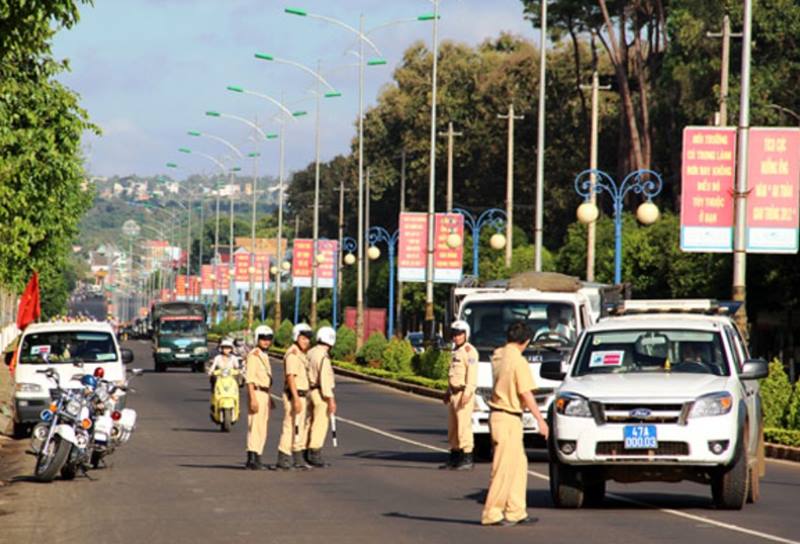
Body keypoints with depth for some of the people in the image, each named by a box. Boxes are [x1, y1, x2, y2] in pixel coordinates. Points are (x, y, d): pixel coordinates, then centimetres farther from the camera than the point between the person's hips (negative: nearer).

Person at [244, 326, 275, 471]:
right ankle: (252, 459, -16)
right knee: (255, 427, -13)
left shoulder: (264, 356, 18)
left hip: (264, 394, 10)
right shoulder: (254, 355, -11)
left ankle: (256, 459, 16)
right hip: (256, 393, -10)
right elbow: (250, 378, -17)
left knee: (262, 428, 11)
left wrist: (269, 398, 24)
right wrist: (253, 398, -24)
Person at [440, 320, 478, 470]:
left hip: (463, 393, -10)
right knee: (452, 427, 12)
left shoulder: (469, 351, -10)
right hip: (454, 393, 10)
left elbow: (472, 373, -18)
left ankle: (467, 459, -9)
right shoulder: (456, 351, 20)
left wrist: (467, 393, -24)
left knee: (463, 425, -10)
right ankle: (454, 458, 18)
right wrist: (448, 392, 24)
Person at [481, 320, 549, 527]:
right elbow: (526, 394, -18)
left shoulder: (497, 355, 6)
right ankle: (492, 514, -1)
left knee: (519, 465, 14)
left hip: (498, 414, 9)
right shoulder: (518, 361, -16)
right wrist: (540, 419, -14)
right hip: (508, 418, -9)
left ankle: (516, 512, 15)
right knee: (504, 468, -4)